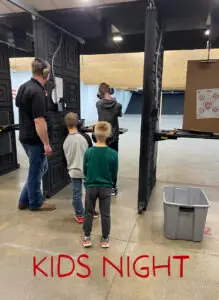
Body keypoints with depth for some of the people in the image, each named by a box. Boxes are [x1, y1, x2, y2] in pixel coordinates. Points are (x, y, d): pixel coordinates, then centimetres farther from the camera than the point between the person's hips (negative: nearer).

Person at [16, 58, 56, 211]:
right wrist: (46, 144, -20)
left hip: (25, 136, 9)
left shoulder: (24, 87, 8)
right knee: (36, 171, 7)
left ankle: (25, 200, 29)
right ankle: (35, 203, 26)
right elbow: (39, 121, -26)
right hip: (34, 139, -9)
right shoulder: (37, 92, -21)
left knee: (41, 167, 21)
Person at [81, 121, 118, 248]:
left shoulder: (88, 152, -13)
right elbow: (114, 175, -4)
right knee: (105, 214, 14)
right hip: (106, 188, 0)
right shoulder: (113, 154, -14)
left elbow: (85, 171, 0)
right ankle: (105, 239, 28)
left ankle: (86, 237, 29)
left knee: (88, 212, 17)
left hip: (91, 186, 1)